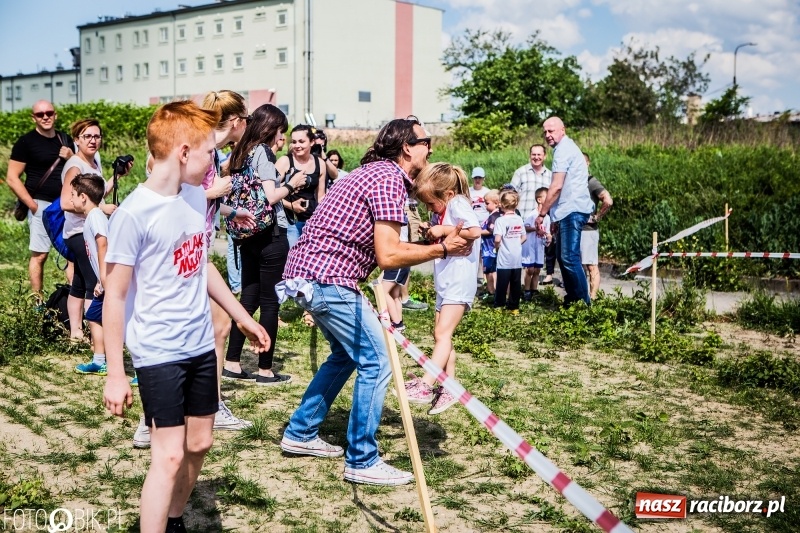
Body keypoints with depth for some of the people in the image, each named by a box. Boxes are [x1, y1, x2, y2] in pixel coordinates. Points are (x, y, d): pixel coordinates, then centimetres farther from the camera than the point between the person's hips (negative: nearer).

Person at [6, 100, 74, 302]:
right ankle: (38, 302, -1)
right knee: (39, 255, -7)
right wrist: (32, 205, -13)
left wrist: (71, 157, -2)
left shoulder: (65, 139, 13)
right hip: (41, 205, -5)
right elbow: (12, 178, -7)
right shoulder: (26, 142, -3)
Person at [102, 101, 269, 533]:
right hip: (159, 353, -7)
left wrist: (243, 317, 22)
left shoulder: (196, 197, 4)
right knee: (169, 456, -7)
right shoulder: (133, 213, -17)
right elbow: (114, 296, -14)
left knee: (198, 445, 15)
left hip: (201, 346, 7)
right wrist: (115, 375, -14)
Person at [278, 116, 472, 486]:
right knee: (375, 362, -5)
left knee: (346, 354, 24)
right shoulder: (389, 179, -13)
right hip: (327, 278, -11)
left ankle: (300, 433, 32)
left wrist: (438, 242, 14)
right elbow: (388, 256, -20)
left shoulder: (376, 171, 19)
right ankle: (362, 461, 2)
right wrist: (441, 249, -11)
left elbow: (382, 245, 18)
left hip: (306, 271, 11)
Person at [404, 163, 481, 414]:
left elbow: (475, 231, -25)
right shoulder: (442, 211, 16)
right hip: (444, 282, 11)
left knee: (442, 332, -18)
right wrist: (431, 235, 4)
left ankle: (425, 386, -27)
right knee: (441, 335, 12)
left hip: (459, 281, -11)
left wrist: (444, 229, -20)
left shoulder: (458, 203, -10)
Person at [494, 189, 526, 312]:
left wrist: (496, 246, -3)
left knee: (502, 283, 5)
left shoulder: (501, 220, -14)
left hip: (504, 259, -5)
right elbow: (524, 237, 9)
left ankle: (499, 305, 12)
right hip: (517, 258, 5)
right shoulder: (519, 219, 4)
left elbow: (497, 239, -22)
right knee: (516, 283, 10)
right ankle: (514, 306, 15)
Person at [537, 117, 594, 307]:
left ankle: (584, 303, -10)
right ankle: (571, 300, 20)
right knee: (564, 257, 14)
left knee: (569, 258, -12)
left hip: (572, 210, -11)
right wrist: (552, 214, 24)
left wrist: (542, 214, -12)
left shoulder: (563, 150, -11)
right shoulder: (567, 147, 21)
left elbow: (556, 186, -18)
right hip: (569, 210, 11)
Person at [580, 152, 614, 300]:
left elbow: (608, 201, -23)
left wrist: (597, 216, -14)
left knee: (591, 266, -3)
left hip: (587, 230, -7)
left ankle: (592, 297, -2)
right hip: (573, 230, 7)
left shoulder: (591, 182, -9)